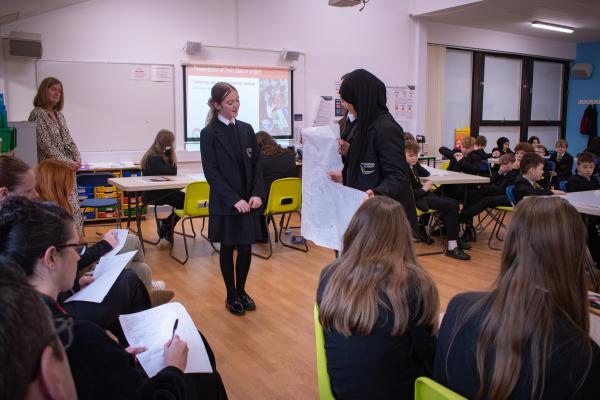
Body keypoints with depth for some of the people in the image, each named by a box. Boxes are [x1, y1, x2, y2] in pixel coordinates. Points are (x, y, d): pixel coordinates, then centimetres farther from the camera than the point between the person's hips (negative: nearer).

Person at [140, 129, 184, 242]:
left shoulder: (161, 155, 11)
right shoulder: (154, 158, -19)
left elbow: (173, 171, 2)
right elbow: (172, 173, -26)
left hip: (162, 190, 9)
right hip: (153, 194, -9)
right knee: (184, 203, -13)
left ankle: (166, 225, 6)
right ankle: (166, 225, 9)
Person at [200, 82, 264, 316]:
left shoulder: (246, 129, 6)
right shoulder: (209, 133, -7)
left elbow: (257, 165, 7)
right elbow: (211, 173, -11)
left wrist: (257, 194, -7)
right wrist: (234, 200, -18)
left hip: (249, 201, 4)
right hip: (225, 203, -4)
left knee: (246, 248, 8)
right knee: (228, 248, 7)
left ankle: (241, 291, 27)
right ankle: (231, 296, 22)